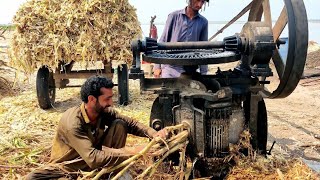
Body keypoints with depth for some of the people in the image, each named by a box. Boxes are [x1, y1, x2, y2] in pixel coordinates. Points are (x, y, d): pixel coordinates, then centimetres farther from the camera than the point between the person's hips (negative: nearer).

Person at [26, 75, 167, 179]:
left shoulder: (105, 112, -14)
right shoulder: (73, 122, -33)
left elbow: (131, 123, -5)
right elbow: (93, 159, -40)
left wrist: (153, 133, -23)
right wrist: (130, 152, -39)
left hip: (96, 163, 5)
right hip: (68, 168, -4)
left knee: (119, 124, -16)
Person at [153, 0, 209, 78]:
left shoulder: (203, 22, 5)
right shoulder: (174, 16, 0)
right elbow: (163, 41, 1)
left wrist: (203, 73, 4)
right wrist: (157, 66, -1)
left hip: (190, 70, 2)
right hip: (170, 68, -2)